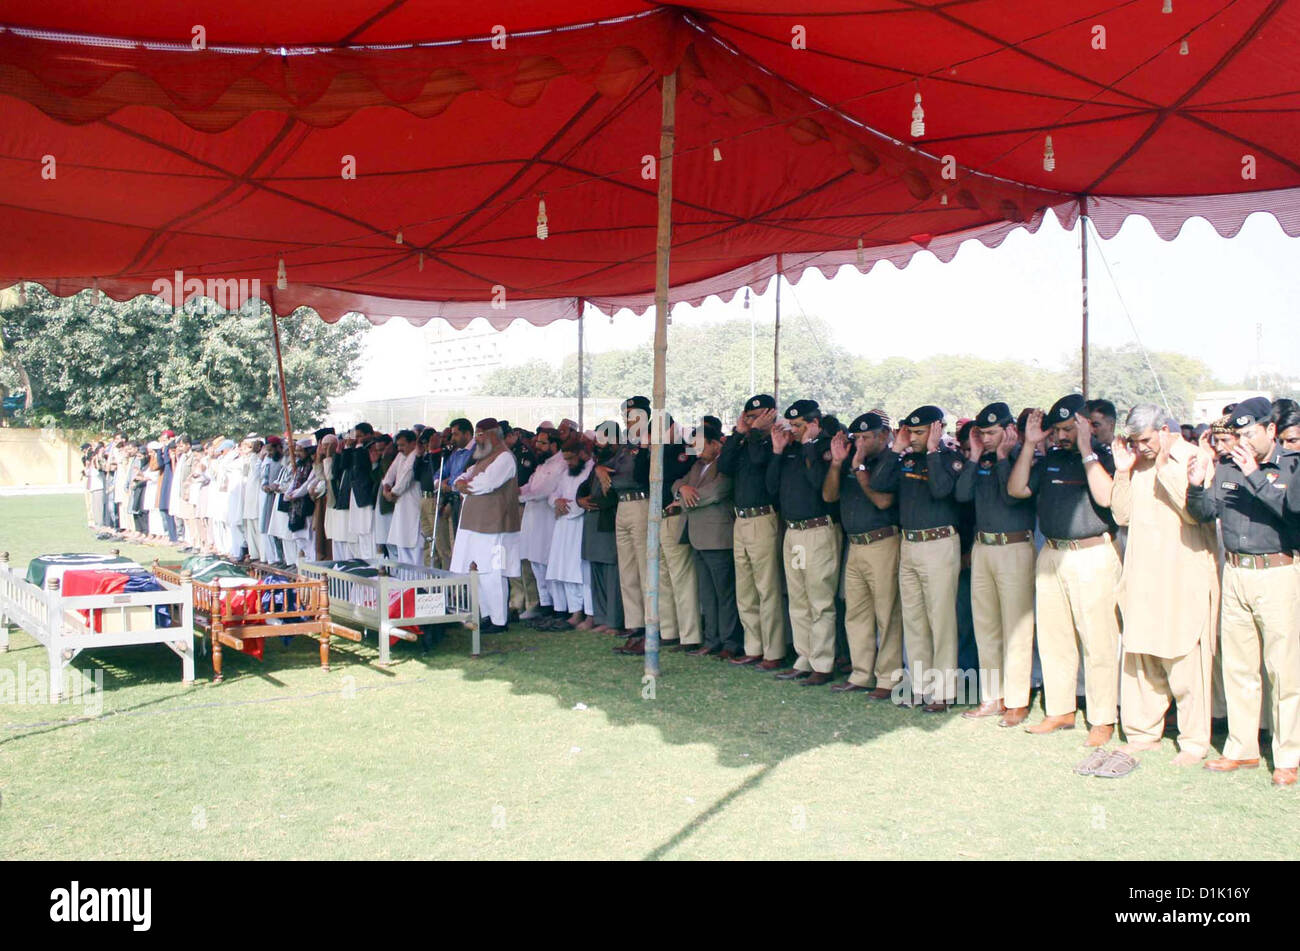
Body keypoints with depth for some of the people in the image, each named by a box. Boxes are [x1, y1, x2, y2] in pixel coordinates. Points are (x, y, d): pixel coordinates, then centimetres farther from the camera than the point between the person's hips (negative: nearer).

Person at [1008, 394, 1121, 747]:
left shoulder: (1105, 456, -3)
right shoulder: (1050, 459, 13)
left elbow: (1105, 497, -19)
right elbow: (1016, 489, 7)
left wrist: (1085, 450, -16)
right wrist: (1029, 446, 2)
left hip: (1092, 555, -6)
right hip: (1051, 555, 6)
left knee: (1098, 640, -4)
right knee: (1053, 638, 10)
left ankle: (1103, 719, 5)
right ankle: (1060, 711, 21)